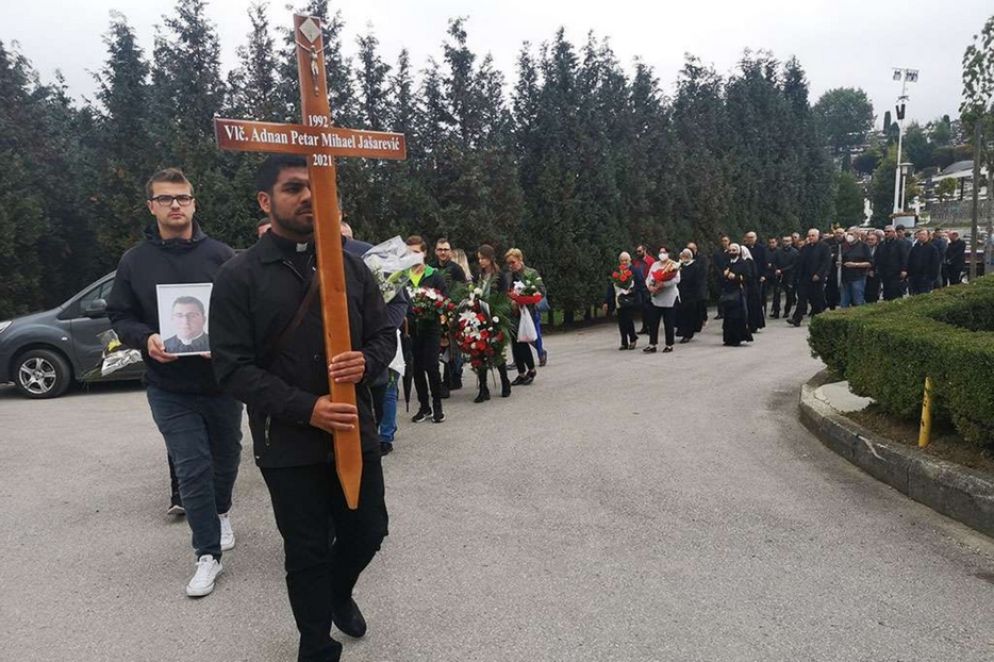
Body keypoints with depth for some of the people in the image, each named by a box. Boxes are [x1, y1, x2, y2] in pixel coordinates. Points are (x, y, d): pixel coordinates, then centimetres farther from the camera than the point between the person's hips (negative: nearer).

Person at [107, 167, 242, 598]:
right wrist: (145, 338, -16)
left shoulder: (221, 255, -2)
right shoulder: (134, 261, 2)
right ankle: (208, 554, 12)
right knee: (192, 469, -2)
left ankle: (221, 511, 48)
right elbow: (119, 316, 5)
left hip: (221, 380, 1)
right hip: (169, 387, -1)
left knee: (226, 455, 19)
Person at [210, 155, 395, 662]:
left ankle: (338, 592, 50)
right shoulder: (239, 276, -6)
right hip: (289, 445, -3)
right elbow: (233, 367, -11)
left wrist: (366, 362, -15)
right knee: (308, 553, 10)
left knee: (367, 533, 16)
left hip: (356, 433, 4)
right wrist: (306, 408, -22)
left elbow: (385, 335, 9)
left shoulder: (350, 265, 6)